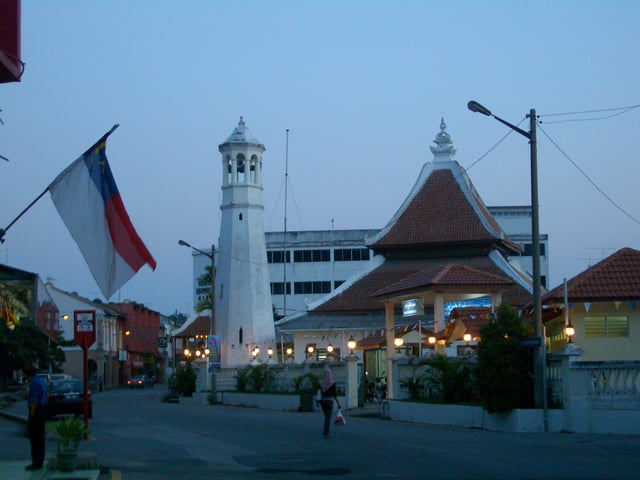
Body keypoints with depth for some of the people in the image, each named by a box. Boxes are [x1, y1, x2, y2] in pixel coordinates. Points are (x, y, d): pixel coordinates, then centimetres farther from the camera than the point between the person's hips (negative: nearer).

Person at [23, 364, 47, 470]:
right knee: (40, 438, 12)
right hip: (42, 411, 10)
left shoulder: (34, 383, -17)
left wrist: (31, 415, -16)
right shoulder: (41, 381, 14)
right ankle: (40, 462, 17)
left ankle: (36, 463, -7)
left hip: (36, 412, -10)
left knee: (35, 439, -7)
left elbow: (34, 401, -20)